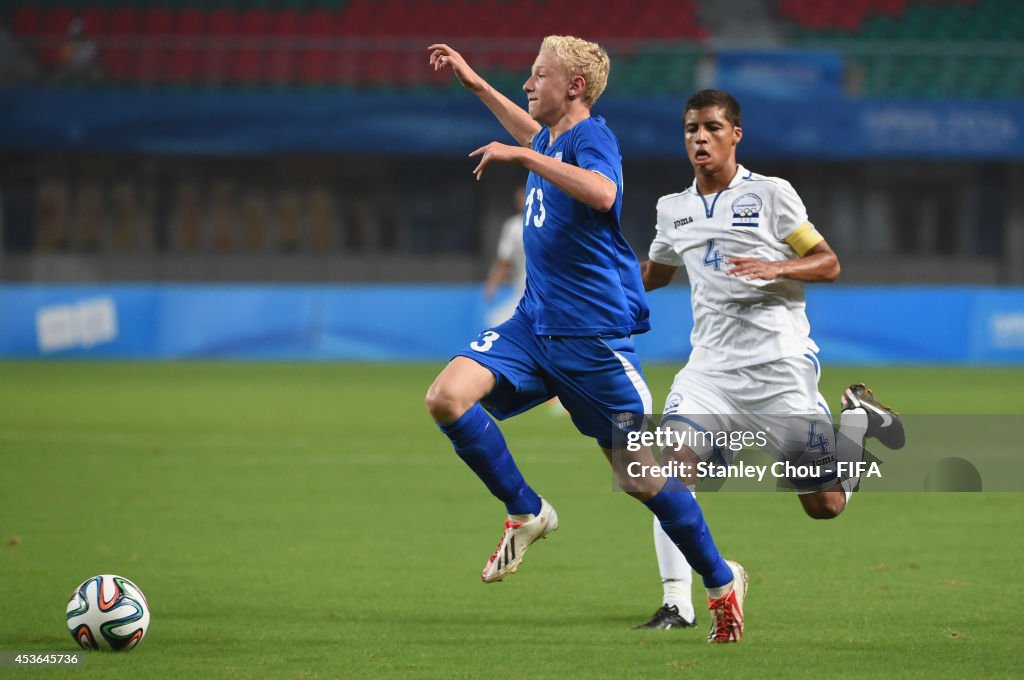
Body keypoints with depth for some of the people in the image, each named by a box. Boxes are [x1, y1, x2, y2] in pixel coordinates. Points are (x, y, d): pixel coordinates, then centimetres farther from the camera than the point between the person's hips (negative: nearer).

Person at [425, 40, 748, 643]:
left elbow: (601, 192, -39)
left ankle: (722, 581, 18)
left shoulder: (592, 137, -15)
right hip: (535, 323, 8)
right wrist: (474, 82, 37)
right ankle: (526, 513, 1)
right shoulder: (552, 138, 11)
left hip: (595, 337, -8)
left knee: (640, 477, -2)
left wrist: (520, 157, -34)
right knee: (447, 397, -16)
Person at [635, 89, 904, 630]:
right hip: (710, 366, 4)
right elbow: (654, 274, 30)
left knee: (826, 506, -2)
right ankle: (676, 604, -21)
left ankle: (858, 418, 29)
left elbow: (828, 263, -1)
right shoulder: (673, 209, 12)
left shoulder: (771, 194, -2)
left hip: (780, 366, -4)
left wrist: (775, 268, -20)